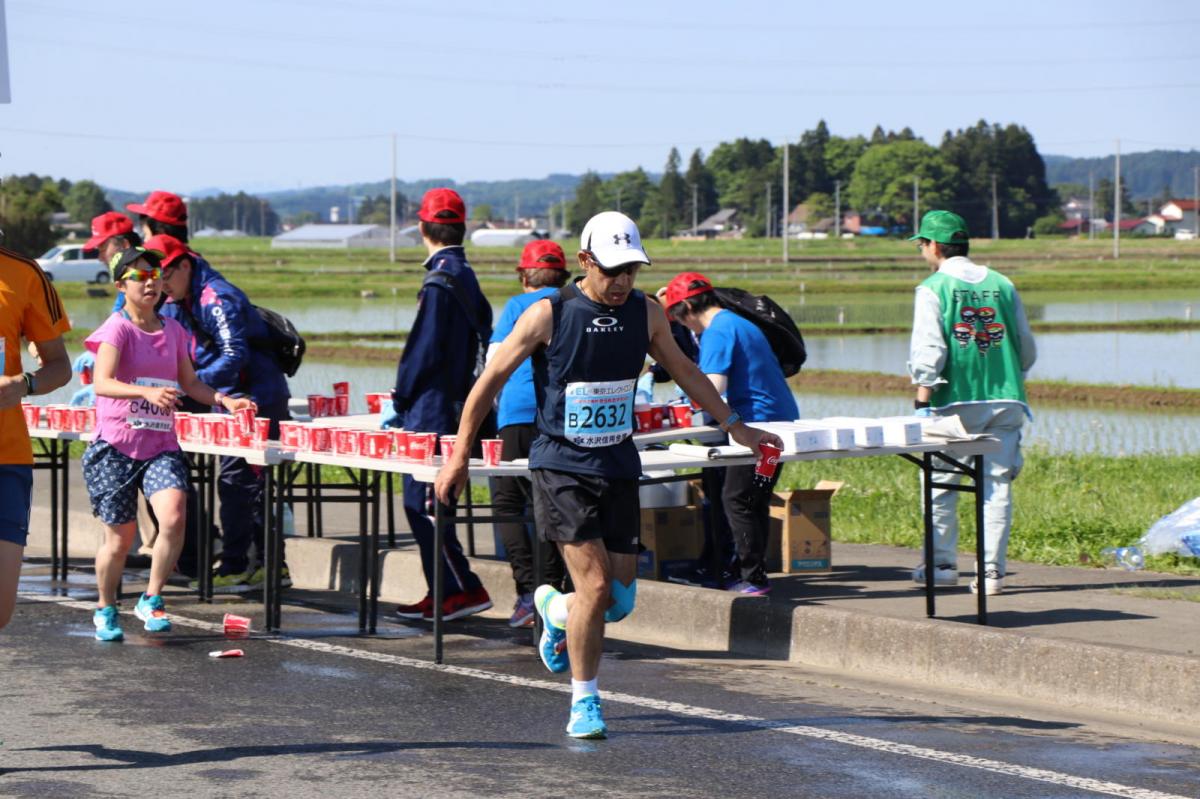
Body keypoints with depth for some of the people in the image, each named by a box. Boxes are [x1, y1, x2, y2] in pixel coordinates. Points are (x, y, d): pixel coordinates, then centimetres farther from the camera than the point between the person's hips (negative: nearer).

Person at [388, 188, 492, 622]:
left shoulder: (440, 281, -15)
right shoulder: (466, 277, 13)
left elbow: (423, 350, -17)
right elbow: (482, 337, 18)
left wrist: (401, 401, -6)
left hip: (431, 411, -9)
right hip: (456, 406, 9)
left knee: (425, 505, -6)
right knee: (423, 504, 13)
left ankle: (466, 590, -6)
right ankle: (444, 594, 15)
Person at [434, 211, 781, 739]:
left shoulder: (646, 315, 3)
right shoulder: (548, 315, -10)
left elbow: (684, 372, 20)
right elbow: (491, 380, -4)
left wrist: (734, 426, 23)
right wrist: (459, 456, -3)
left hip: (618, 467, 5)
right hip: (560, 466, -5)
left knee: (620, 600, 3)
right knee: (595, 586, -15)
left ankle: (555, 611, 37)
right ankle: (584, 704, 2)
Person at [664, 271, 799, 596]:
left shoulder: (717, 332, -13)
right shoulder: (740, 323, 18)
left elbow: (714, 388, -22)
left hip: (759, 422, -10)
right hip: (782, 419, 10)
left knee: (737, 499, -4)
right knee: (755, 500, 14)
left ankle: (754, 579, -4)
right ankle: (755, 575, 18)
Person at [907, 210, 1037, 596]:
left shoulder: (933, 289, -4)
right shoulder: (1002, 285, 9)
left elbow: (928, 351, -10)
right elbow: (1027, 349, 13)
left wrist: (923, 401, -8)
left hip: (956, 403, -4)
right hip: (1005, 401, 4)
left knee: (940, 484, 9)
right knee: (997, 484, 4)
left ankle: (942, 563, 15)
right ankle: (992, 570, 1)